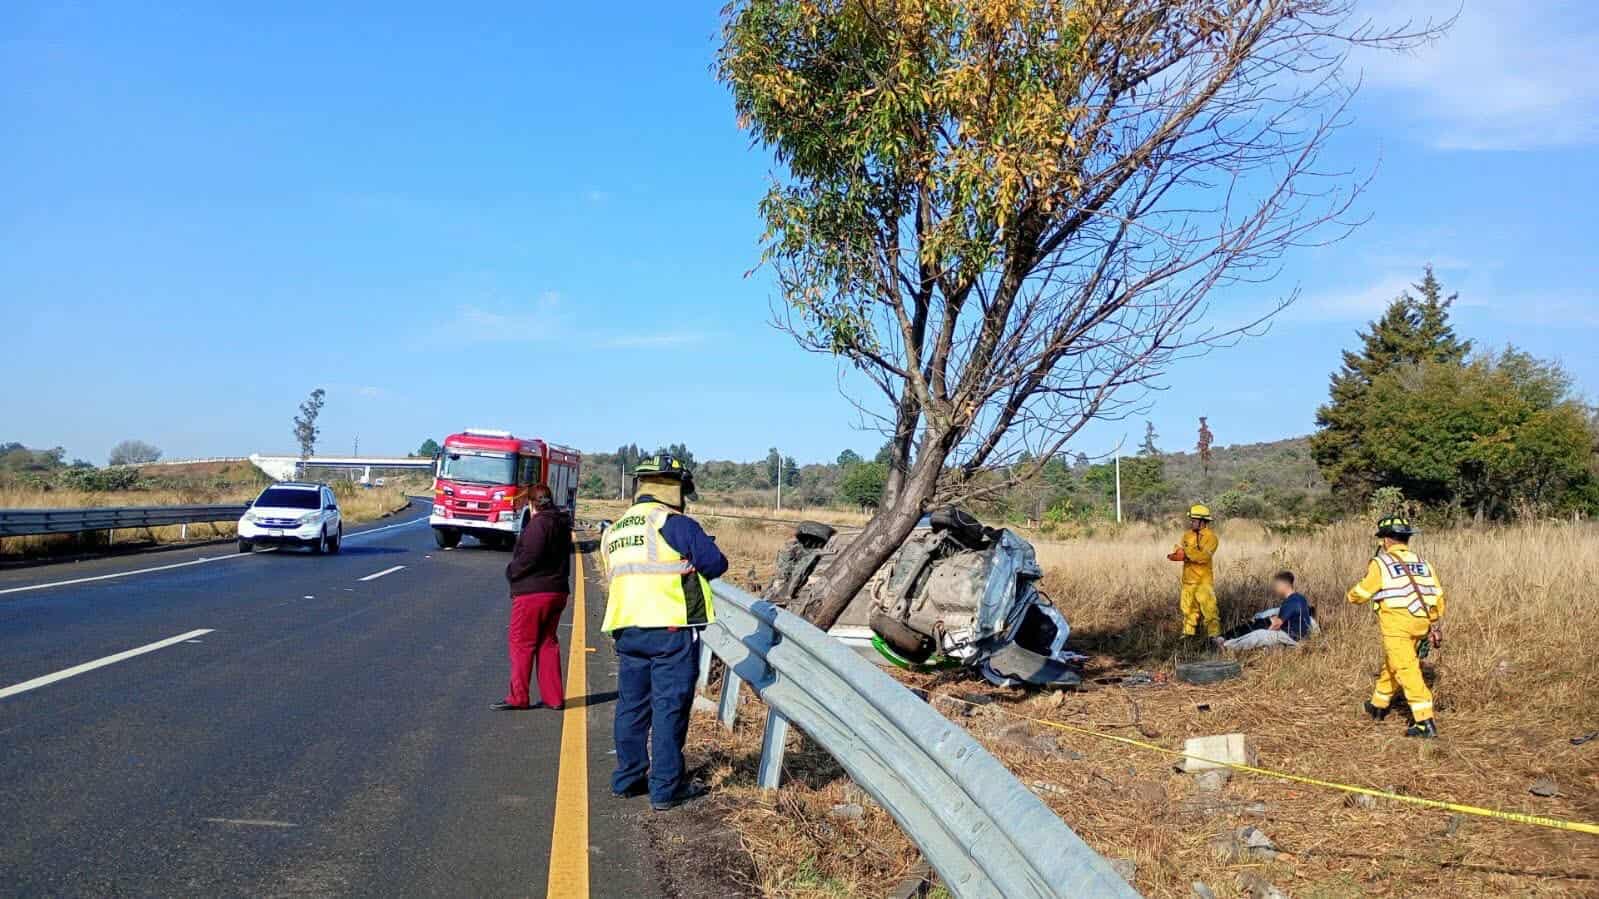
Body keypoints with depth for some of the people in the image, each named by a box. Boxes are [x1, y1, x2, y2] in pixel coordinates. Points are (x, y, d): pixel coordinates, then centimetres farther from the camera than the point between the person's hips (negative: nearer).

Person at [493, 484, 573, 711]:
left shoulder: (538, 523, -15)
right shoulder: (562, 524, 13)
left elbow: (530, 556, -22)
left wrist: (511, 571, -6)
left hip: (532, 592, -9)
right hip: (557, 591, 9)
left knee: (521, 643, 0)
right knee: (547, 643, 13)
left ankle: (518, 698, 4)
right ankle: (553, 697, 14)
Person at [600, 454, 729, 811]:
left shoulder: (614, 531, 14)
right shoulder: (676, 524, -9)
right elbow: (716, 564, -9)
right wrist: (692, 563, 13)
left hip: (627, 628, 7)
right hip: (672, 628, -7)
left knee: (632, 704, 16)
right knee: (669, 707, 0)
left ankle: (628, 778, 25)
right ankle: (666, 788, 4)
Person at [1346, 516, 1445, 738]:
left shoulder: (1381, 563, -4)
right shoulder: (1422, 564, 13)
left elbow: (1359, 595, 0)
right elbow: (1438, 599, 12)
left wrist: (1352, 593, 23)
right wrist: (1433, 625, 22)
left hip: (1396, 625, -7)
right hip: (1420, 626, 7)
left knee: (1407, 671, -7)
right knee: (1391, 665, 23)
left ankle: (1425, 722, -14)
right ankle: (1378, 706, 39)